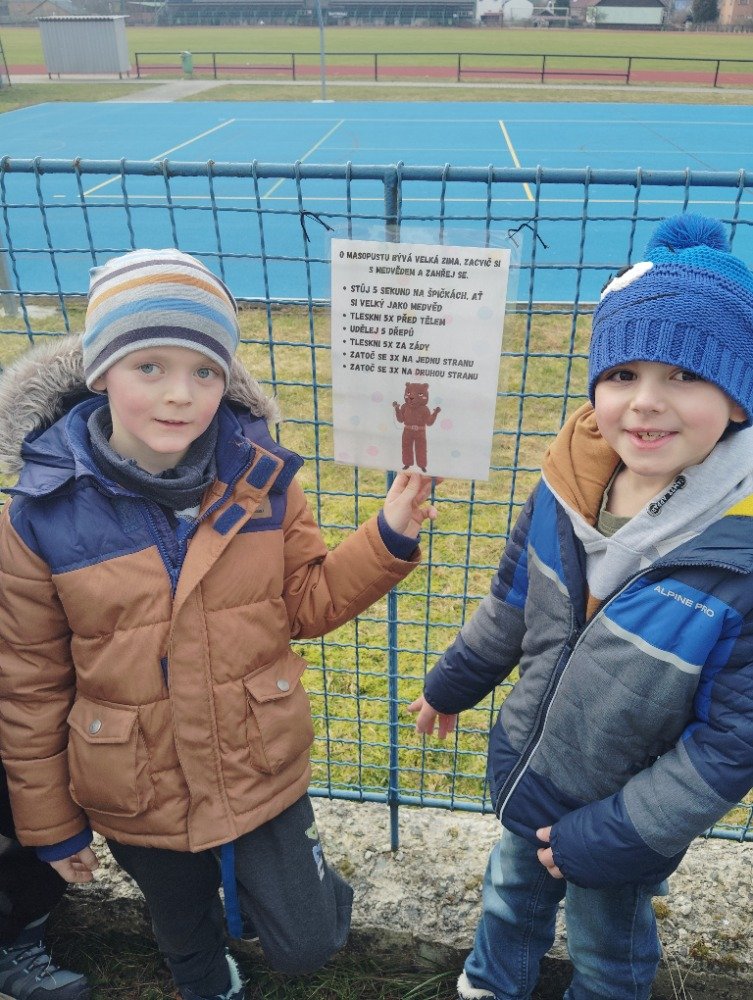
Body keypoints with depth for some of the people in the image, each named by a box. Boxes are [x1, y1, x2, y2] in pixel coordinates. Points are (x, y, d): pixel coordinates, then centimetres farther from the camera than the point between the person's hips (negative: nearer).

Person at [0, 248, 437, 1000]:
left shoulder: (262, 479, -15)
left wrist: (387, 539, -22)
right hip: (139, 797, 0)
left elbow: (307, 604, -5)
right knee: (186, 935, 29)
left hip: (261, 770, 0)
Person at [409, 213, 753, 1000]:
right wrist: (453, 684, 12)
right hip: (524, 767, 5)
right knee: (511, 892, 34)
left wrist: (615, 833, -17)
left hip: (622, 816, -4)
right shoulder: (574, 479, -18)